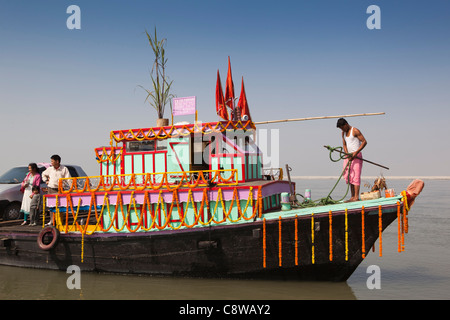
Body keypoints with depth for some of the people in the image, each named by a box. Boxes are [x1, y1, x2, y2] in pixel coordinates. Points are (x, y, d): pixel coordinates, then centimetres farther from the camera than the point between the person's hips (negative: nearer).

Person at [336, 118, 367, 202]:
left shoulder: (355, 131, -10)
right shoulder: (343, 133, 13)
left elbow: (364, 142, -13)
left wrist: (356, 152, -20)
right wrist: (347, 155, -3)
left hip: (357, 156, -8)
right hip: (349, 156, 8)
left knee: (355, 176, -13)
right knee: (348, 177, 4)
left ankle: (356, 197, -15)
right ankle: (353, 197, 7)